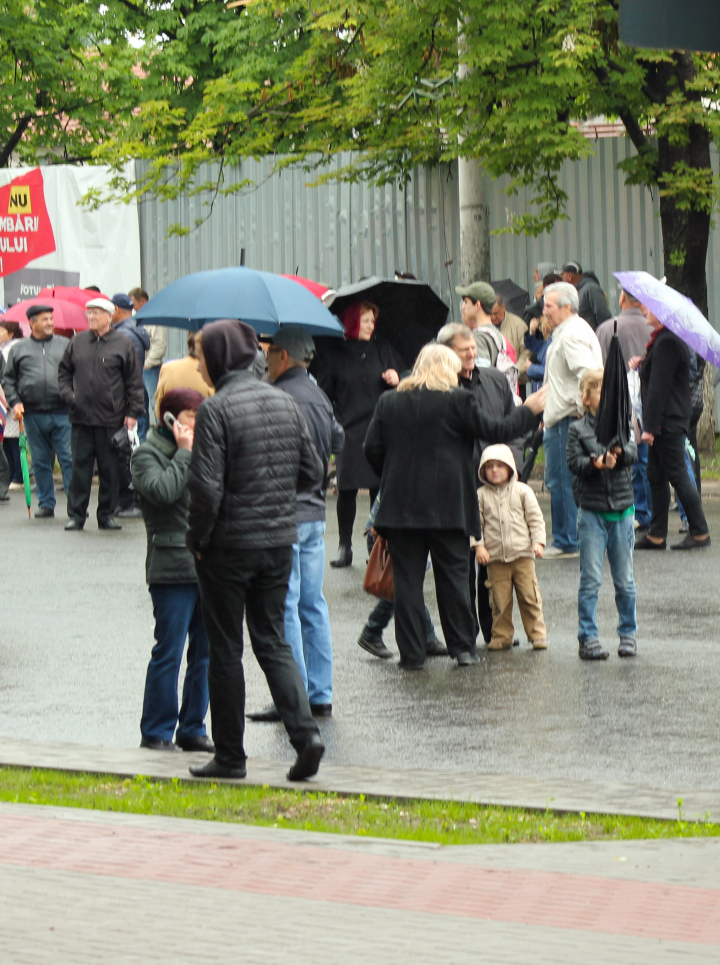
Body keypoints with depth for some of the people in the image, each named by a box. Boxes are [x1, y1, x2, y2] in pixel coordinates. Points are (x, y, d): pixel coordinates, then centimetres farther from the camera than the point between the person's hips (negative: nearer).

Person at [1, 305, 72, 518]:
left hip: (62, 413, -2)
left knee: (69, 459, -5)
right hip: (33, 414, 2)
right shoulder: (20, 349, 10)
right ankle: (46, 504, 16)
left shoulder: (65, 345, 7)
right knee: (40, 462, 8)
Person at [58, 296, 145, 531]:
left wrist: (133, 412, -3)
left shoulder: (123, 344, 1)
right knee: (80, 467, 3)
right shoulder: (78, 342, 9)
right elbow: (64, 371, 18)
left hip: (111, 419, -2)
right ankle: (76, 514, 9)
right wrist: (68, 394, 2)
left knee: (109, 469, 4)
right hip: (81, 417, 2)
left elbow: (134, 382, 2)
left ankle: (107, 515, 11)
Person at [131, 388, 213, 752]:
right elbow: (162, 490, -20)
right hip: (172, 568, -7)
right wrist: (185, 453, -12)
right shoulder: (147, 455, -2)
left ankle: (192, 729, 17)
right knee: (169, 653, -4)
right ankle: (157, 732, 5)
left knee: (205, 651, 8)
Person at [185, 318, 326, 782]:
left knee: (226, 649, 5)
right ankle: (305, 731, -6)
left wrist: (199, 540, -6)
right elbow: (314, 472, 9)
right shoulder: (285, 402, 5)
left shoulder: (216, 409, -15)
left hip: (229, 545, -6)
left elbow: (206, 486, -19)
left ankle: (230, 756, 11)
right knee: (273, 641, 13)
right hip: (280, 541, 6)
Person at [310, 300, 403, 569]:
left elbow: (403, 380, 17)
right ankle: (344, 545, 10)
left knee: (379, 488, 0)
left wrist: (396, 380, -5)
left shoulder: (382, 348, 10)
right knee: (346, 489, -2)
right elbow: (324, 392, 6)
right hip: (349, 433, -1)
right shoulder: (333, 352, 4)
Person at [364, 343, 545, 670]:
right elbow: (495, 431, 0)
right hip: (447, 505, -2)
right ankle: (463, 647, 11)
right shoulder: (457, 400, -5)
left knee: (407, 580, 4)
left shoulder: (389, 401, 6)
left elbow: (372, 449, 6)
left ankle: (411, 653, 2)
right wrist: (529, 411, 14)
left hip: (400, 505, 2)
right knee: (453, 576, 8)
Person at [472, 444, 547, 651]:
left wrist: (538, 541, -4)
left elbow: (535, 518, 7)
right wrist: (478, 545, -6)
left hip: (522, 554, -1)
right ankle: (502, 636, 12)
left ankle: (537, 634, 5)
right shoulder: (481, 495, 6)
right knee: (500, 601, 2)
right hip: (495, 557, 1)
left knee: (530, 597, -2)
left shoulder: (522, 491, 6)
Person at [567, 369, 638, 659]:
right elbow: (575, 462, -10)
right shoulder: (578, 430, 2)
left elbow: (632, 453, -9)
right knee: (591, 579, -3)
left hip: (622, 510, 2)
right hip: (592, 512, -2)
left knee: (625, 579, 8)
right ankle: (588, 637, 2)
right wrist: (598, 463, -27)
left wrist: (616, 452, -30)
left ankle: (628, 633, 20)